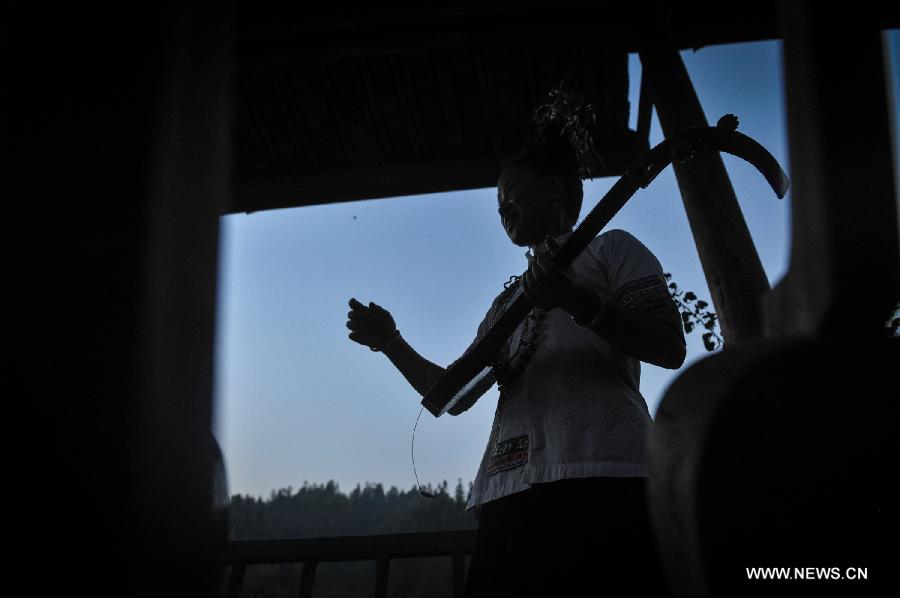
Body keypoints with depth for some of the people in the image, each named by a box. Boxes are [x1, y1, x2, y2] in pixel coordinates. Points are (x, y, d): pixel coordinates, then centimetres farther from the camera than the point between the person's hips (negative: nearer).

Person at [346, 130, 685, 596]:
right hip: (508, 496, 6)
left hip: (603, 485, -6)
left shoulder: (610, 249, 16)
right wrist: (390, 343, 13)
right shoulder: (507, 302, 33)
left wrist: (576, 300, -13)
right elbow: (453, 395, 28)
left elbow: (671, 348, 1)